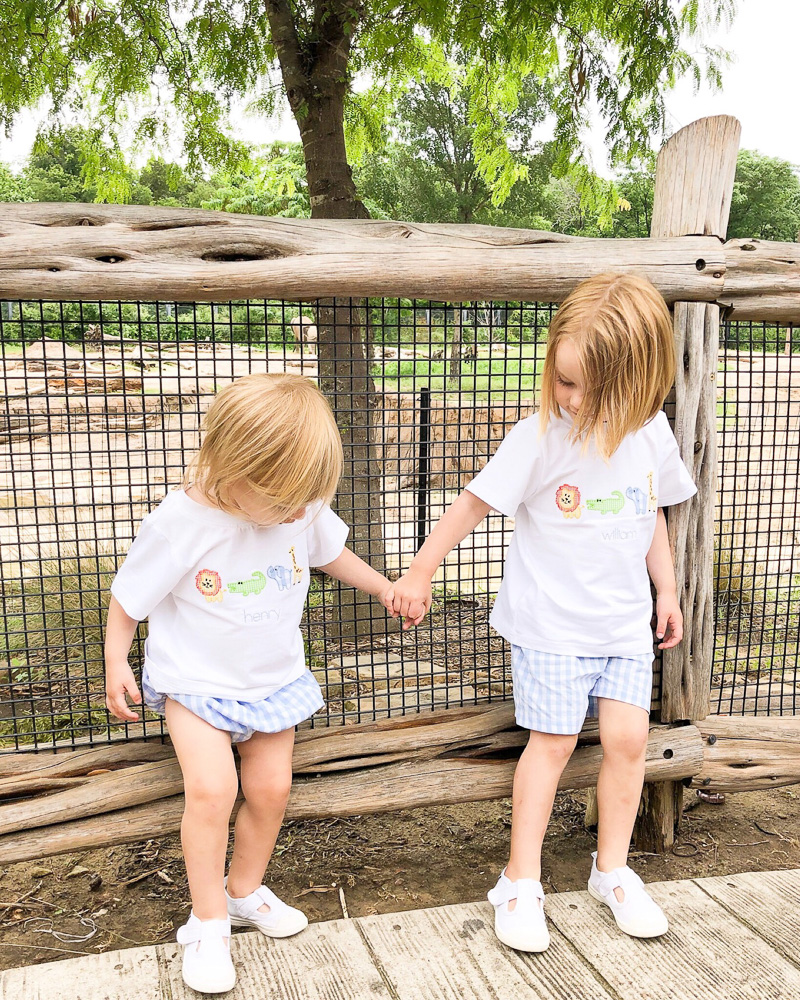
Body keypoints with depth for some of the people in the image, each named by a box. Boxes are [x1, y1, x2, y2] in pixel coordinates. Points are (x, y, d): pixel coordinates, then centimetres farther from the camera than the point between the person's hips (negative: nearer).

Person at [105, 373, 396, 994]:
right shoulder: (179, 524, -28)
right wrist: (116, 664, -6)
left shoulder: (301, 506, -15)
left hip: (273, 679, 4)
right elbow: (129, 598, -11)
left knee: (271, 789, 7)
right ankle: (209, 921, 4)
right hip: (195, 680, -4)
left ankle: (245, 889, 34)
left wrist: (384, 588, 14)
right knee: (212, 788, -19)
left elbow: (329, 551, 8)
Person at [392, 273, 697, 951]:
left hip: (626, 621, 4)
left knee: (628, 739, 3)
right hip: (552, 621, -4)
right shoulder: (539, 437, -16)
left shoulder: (652, 434, -2)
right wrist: (419, 573, -7)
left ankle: (612, 870, 24)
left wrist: (667, 592, 17)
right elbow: (475, 502, -10)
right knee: (553, 742, 0)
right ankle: (522, 881, 15)